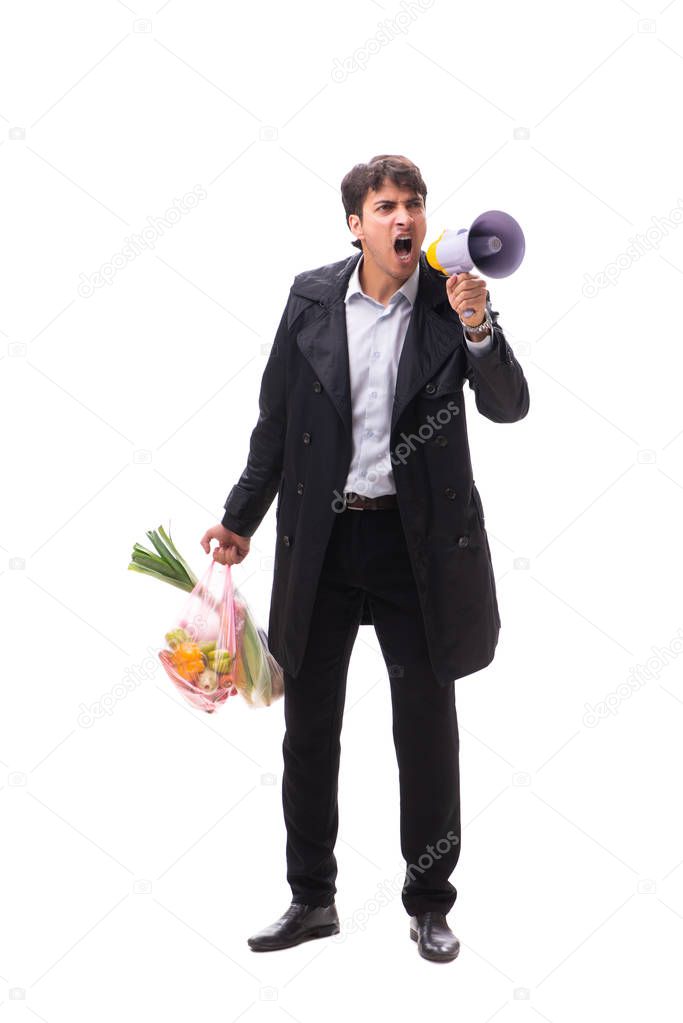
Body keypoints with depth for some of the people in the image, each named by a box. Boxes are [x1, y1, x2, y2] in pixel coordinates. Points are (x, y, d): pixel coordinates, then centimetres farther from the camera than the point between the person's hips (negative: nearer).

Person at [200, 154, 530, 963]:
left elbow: (508, 409, -12)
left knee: (427, 724, 7)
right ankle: (311, 898, 26)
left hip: (419, 541, -2)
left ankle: (429, 904, 22)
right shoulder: (311, 298, 0)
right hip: (321, 536, 2)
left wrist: (477, 328, -27)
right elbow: (275, 420, 6)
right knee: (309, 722, 10)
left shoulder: (455, 299, -5)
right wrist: (241, 519, 8)